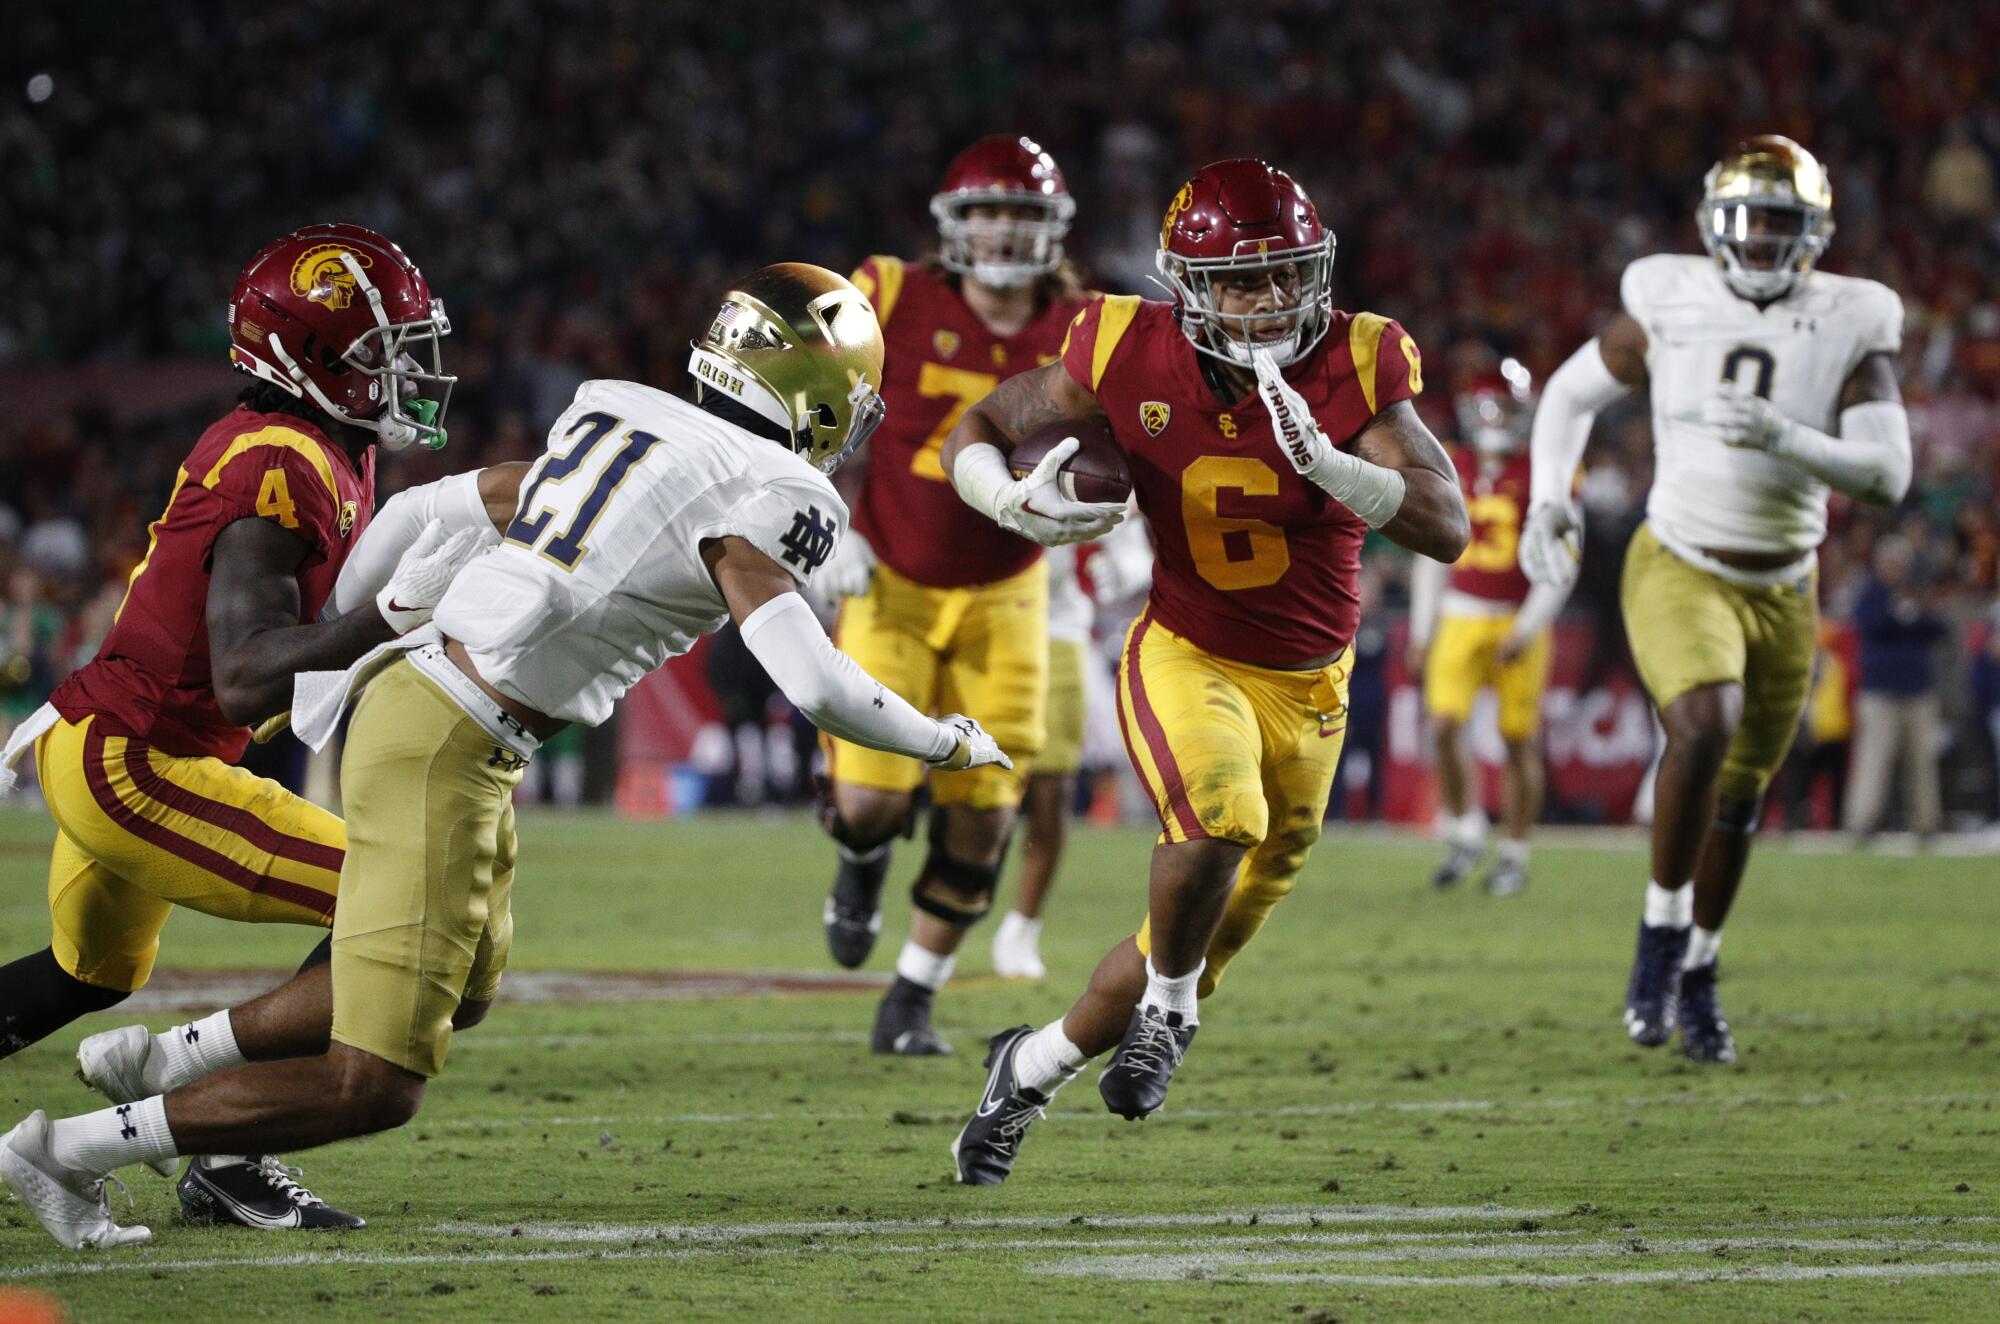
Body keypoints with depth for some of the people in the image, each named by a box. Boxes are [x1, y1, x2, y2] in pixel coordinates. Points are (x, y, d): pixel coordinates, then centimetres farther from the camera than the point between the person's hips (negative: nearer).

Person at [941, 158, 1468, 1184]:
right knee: (1222, 821, -34)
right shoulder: (1132, 358, -15)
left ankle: (1033, 1067, 36)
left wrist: (1324, 462, -35)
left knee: (1208, 934, 12)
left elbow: (1447, 529, -21)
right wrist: (1014, 503, -25)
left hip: (1308, 690, 2)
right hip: (1188, 663, -2)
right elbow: (976, 435, -2)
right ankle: (1167, 1013, -6)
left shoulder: (1355, 367, -15)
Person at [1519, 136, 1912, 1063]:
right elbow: (1571, 392, 9)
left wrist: (1784, 438, -31)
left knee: (1739, 794, 13)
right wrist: (1549, 503, -5)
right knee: (1707, 724, -29)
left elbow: (1887, 475, -16)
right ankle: (1662, 929, -11)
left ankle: (1696, 971, 35)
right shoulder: (1671, 307, -6)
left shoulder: (1849, 330, -7)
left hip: (1783, 593, 2)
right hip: (1678, 572, -2)